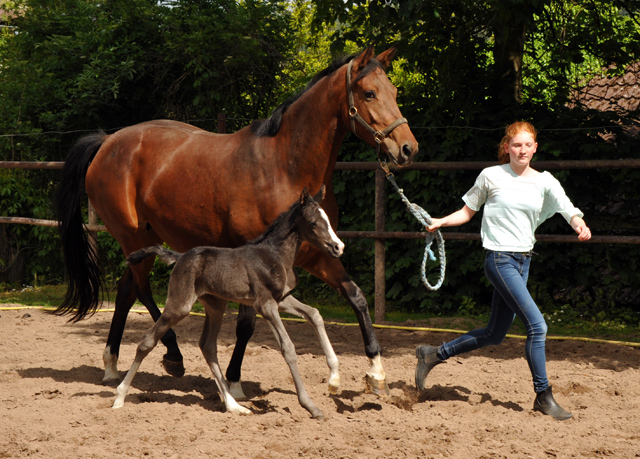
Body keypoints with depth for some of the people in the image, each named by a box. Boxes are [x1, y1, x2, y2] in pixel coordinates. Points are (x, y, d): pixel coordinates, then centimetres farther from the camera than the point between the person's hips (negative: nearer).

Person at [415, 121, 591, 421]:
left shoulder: (544, 182, 5)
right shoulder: (491, 176, -3)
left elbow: (569, 210, -8)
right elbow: (468, 211, 8)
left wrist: (581, 226, -29)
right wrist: (441, 222, -7)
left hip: (523, 261, 6)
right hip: (499, 259, -6)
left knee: (494, 334, 13)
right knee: (537, 325, -15)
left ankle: (434, 354, 30)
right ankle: (543, 397, -5)